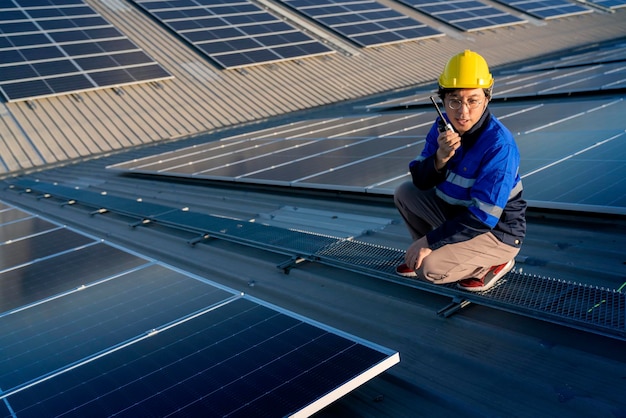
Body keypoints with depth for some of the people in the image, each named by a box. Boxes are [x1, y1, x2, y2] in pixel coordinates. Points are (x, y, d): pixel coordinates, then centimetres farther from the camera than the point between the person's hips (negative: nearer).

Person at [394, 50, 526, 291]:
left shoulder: (498, 145, -28)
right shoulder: (443, 126, -6)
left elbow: (483, 216, -29)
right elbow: (420, 182, -4)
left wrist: (430, 240, -27)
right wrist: (439, 158, -26)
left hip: (498, 233, -7)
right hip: (458, 212, 8)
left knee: (429, 269, -23)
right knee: (404, 193, 2)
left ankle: (494, 263, 2)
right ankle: (439, 254, 15)